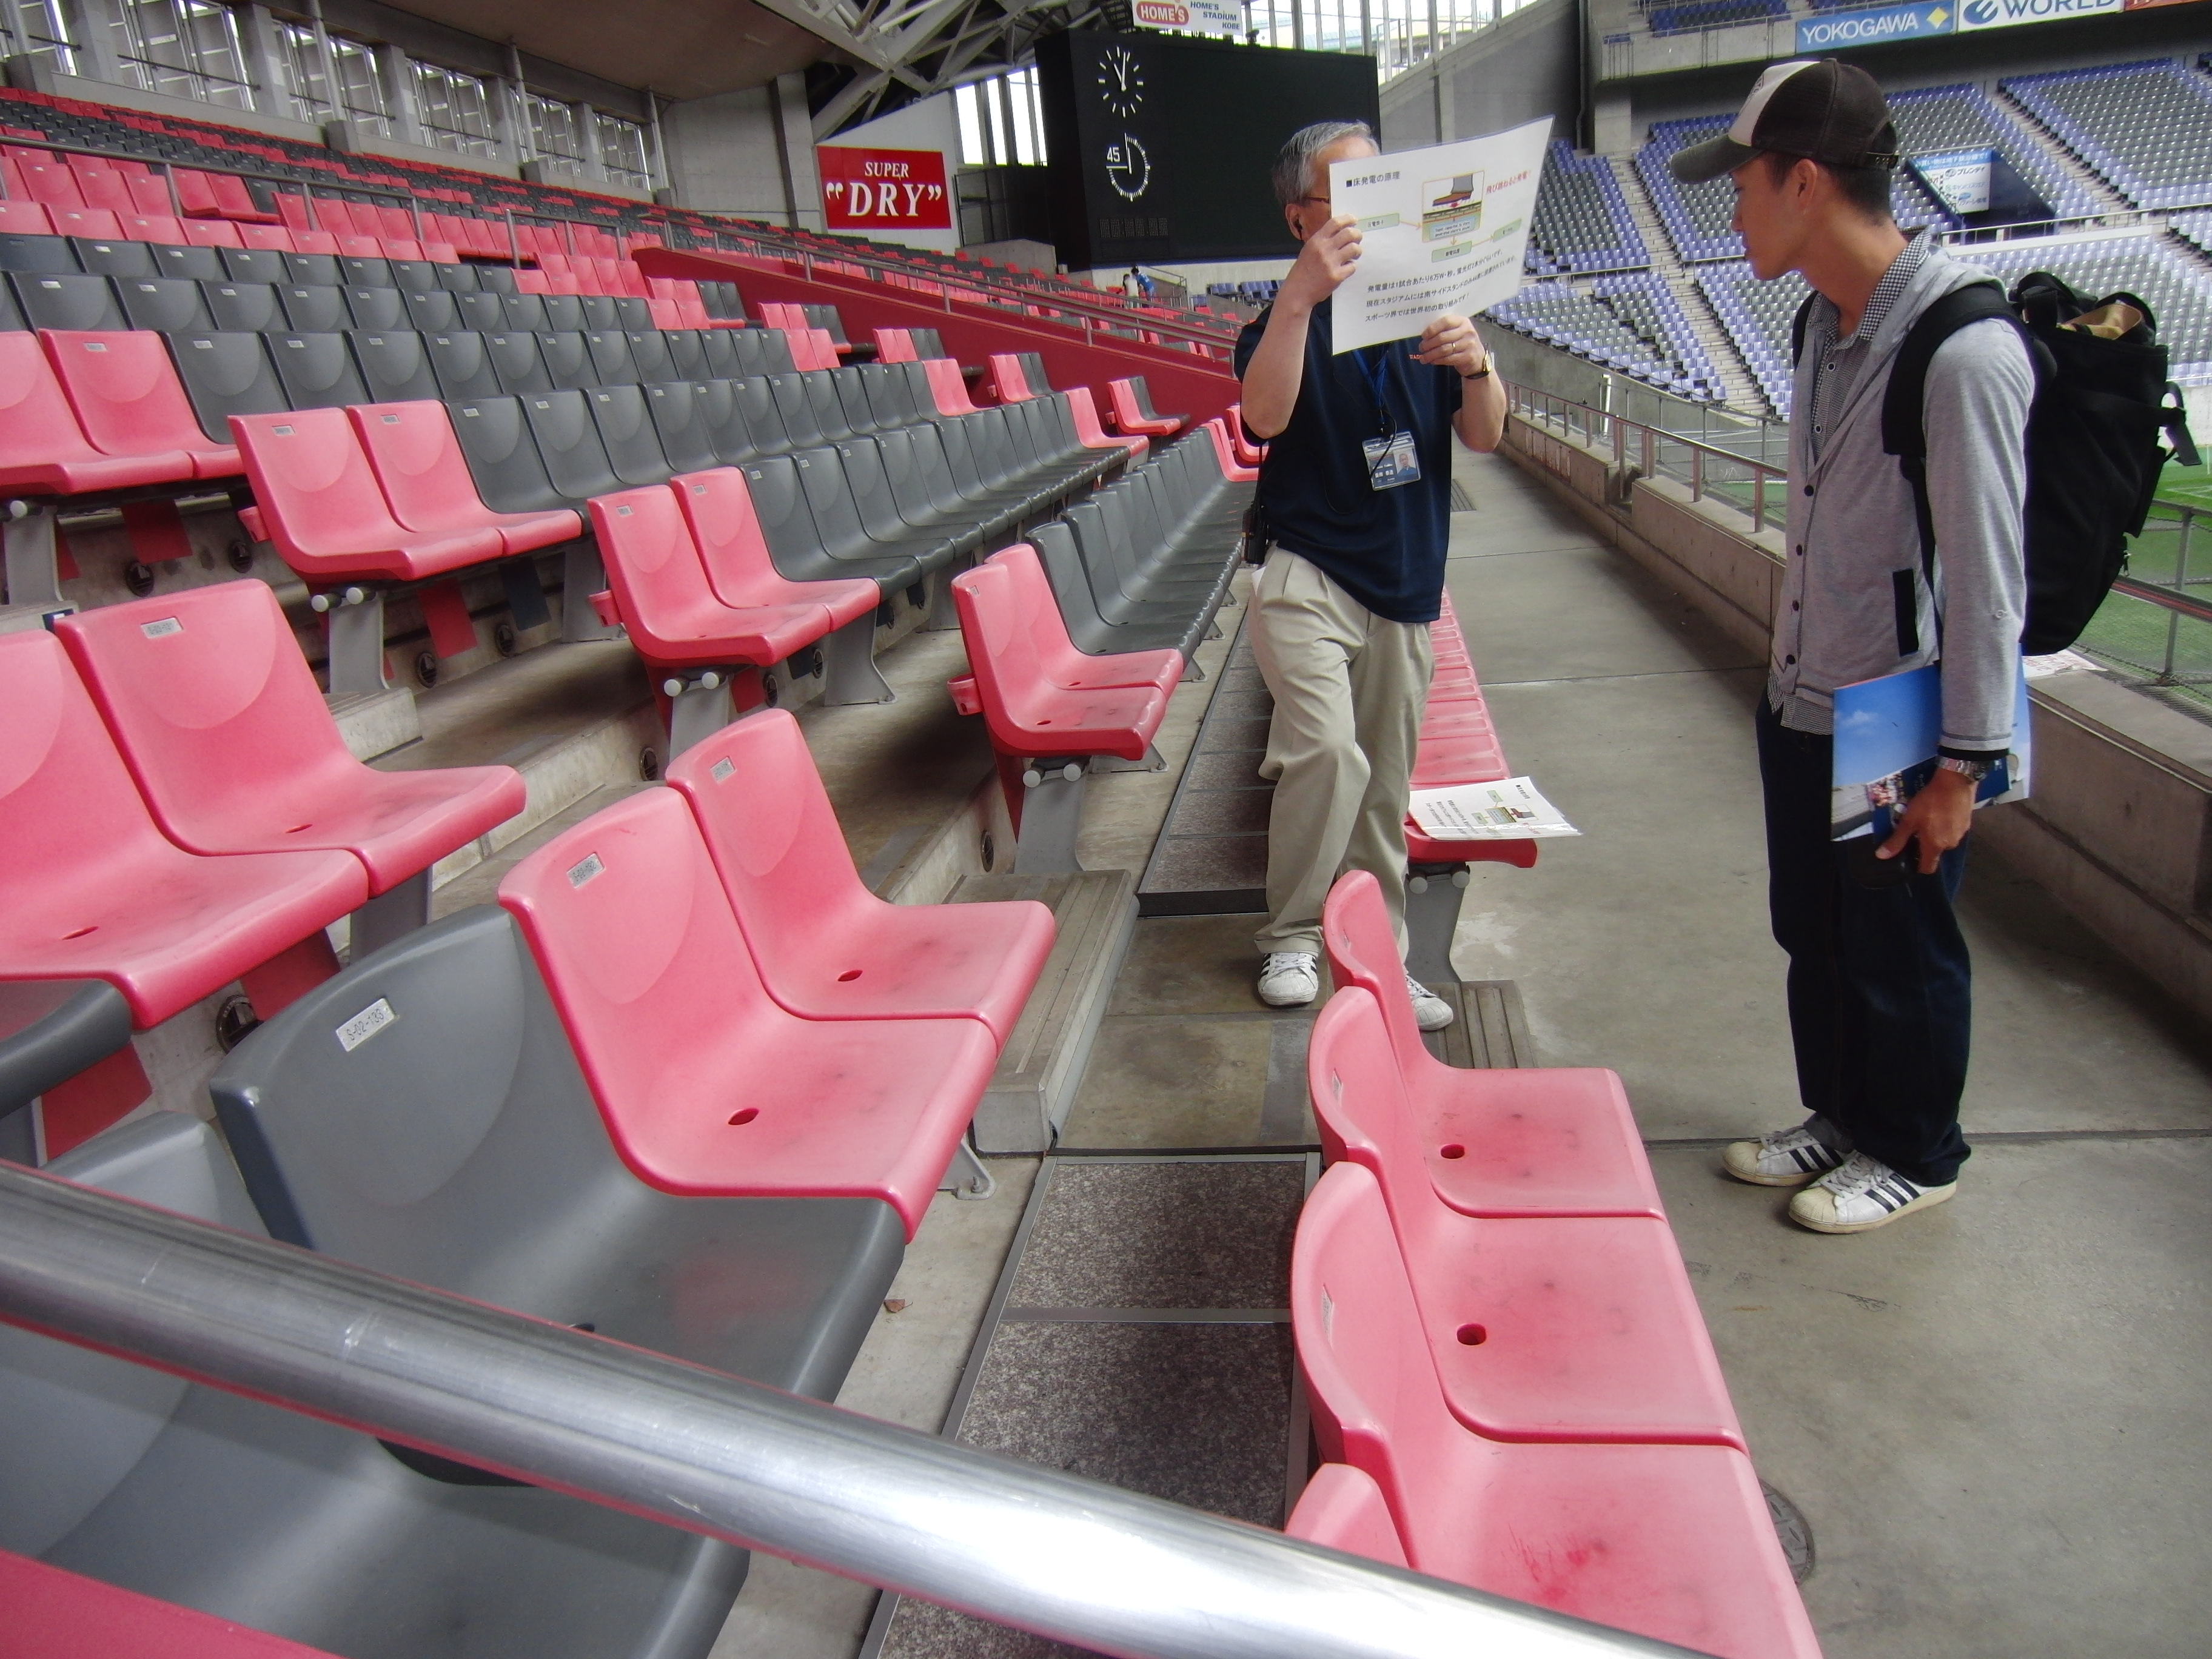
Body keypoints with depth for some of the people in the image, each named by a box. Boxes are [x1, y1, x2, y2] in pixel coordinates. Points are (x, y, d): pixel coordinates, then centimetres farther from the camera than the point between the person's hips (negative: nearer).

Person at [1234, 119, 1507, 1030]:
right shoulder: (1287, 316, -2)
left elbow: (1485, 436, 6)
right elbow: (1266, 416, -24)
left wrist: (1476, 369, -15)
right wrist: (1300, 295, -36)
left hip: (1406, 584, 5)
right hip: (1308, 577, -5)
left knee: (1385, 786, 11)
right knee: (1327, 751, -23)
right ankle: (1290, 937, -2)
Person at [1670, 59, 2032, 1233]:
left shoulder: (1963, 353, -22)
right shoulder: (1827, 324, 5)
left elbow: (1987, 579, -20)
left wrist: (1962, 768, -17)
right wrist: (1786, 670, 16)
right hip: (1801, 705, 8)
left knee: (1901, 956, 10)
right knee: (1812, 935, 20)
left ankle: (1914, 1157, 32)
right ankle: (1842, 1119, 41)